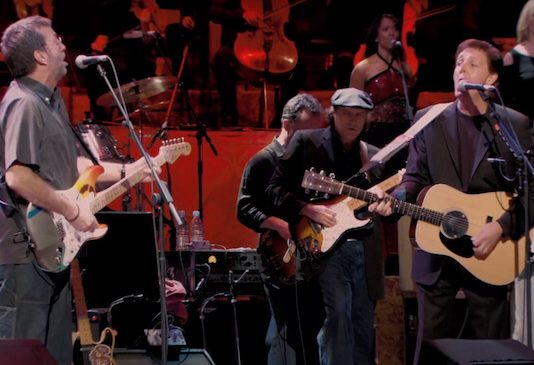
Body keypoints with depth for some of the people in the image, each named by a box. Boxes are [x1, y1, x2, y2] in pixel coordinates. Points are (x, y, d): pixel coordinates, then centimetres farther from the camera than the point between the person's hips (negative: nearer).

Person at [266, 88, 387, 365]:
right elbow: (275, 189, -2)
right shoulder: (306, 142, 1)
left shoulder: (373, 155, 14)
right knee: (337, 315, -16)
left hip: (365, 251, 5)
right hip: (325, 247, -5)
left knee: (363, 326, 9)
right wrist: (307, 209, -15)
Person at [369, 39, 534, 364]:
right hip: (437, 250, 2)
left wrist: (501, 227, -16)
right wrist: (393, 199, -14)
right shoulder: (427, 120, 5)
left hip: (490, 254, -2)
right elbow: (417, 178, 5)